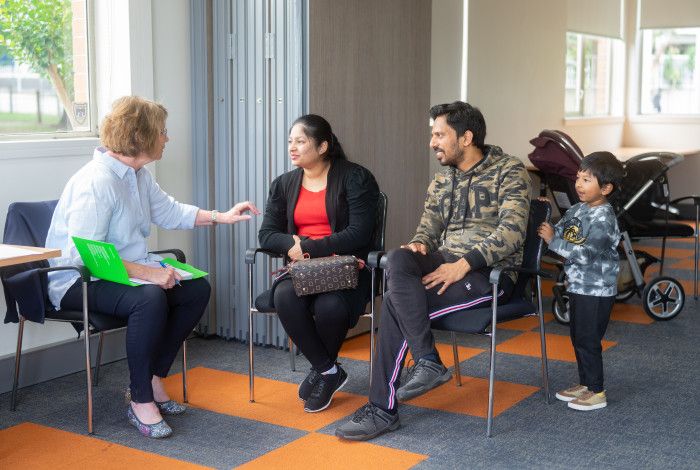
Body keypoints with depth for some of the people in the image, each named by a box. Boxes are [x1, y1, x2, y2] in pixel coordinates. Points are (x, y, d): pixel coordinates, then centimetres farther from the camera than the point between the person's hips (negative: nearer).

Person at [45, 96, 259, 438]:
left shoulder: (138, 175, 7)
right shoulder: (96, 182, -24)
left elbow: (170, 212, 25)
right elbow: (82, 256, -30)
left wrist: (221, 217, 18)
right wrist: (147, 272, -32)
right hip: (77, 282, -10)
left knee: (198, 289, -4)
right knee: (149, 298, -36)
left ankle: (151, 379, 5)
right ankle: (141, 401, -21)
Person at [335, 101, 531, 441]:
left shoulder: (509, 171, -3)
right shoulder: (442, 180, 18)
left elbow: (512, 231, -16)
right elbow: (429, 227, 17)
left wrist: (464, 263, -25)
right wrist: (418, 245, -9)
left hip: (490, 272, -6)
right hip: (447, 263, 6)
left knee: (397, 301, -26)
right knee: (399, 259, -29)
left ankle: (383, 410, -16)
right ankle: (427, 362, -25)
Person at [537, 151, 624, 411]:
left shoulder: (604, 217, -20)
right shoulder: (577, 210, 6)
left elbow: (585, 253, -26)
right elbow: (559, 232, 11)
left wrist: (552, 240, -23)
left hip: (597, 291, -8)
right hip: (577, 286, 9)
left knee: (588, 341, -1)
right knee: (578, 338, 17)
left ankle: (597, 392, 11)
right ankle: (585, 384, 31)